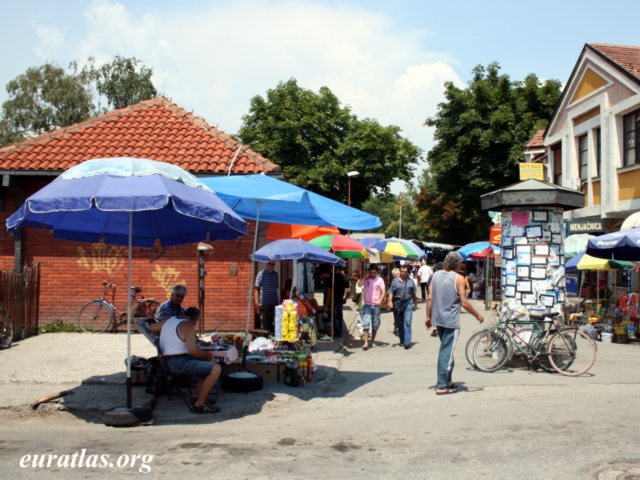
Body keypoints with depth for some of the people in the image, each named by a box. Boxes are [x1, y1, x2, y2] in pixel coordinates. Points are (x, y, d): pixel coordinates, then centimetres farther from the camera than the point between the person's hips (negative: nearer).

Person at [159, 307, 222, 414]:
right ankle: (199, 404, -11)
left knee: (208, 365, 22)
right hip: (179, 363, -10)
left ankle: (196, 397, 20)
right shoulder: (188, 326, -14)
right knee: (216, 369, -20)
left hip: (168, 362, 10)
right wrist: (206, 355, -8)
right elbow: (193, 350, -26)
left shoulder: (169, 320, 13)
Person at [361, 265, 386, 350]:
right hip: (367, 305, 0)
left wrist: (380, 300, -19)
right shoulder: (365, 279, 4)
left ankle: (372, 341, 26)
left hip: (376, 305, 0)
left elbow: (383, 291, -3)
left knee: (375, 324, 10)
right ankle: (366, 343, -13)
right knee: (365, 323, -11)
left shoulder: (379, 280, 2)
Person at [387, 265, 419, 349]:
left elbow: (414, 294, 14)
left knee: (407, 322, -11)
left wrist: (415, 304, 17)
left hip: (408, 302, -1)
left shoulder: (411, 281, 7)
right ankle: (402, 340, 26)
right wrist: (390, 301, -15)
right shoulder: (395, 281, 2)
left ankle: (407, 342, -13)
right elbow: (391, 292, -1)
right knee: (399, 323, 9)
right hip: (398, 303, 1)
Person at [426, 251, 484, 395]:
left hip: (438, 319, 6)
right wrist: (478, 315, -1)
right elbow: (464, 303, -14)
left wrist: (428, 316, 13)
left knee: (444, 349, 19)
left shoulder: (436, 275, 5)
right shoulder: (458, 278, -12)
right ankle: (442, 386, -1)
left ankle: (447, 380, 26)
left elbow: (429, 298, 4)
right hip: (451, 321, -6)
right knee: (447, 352, -2)